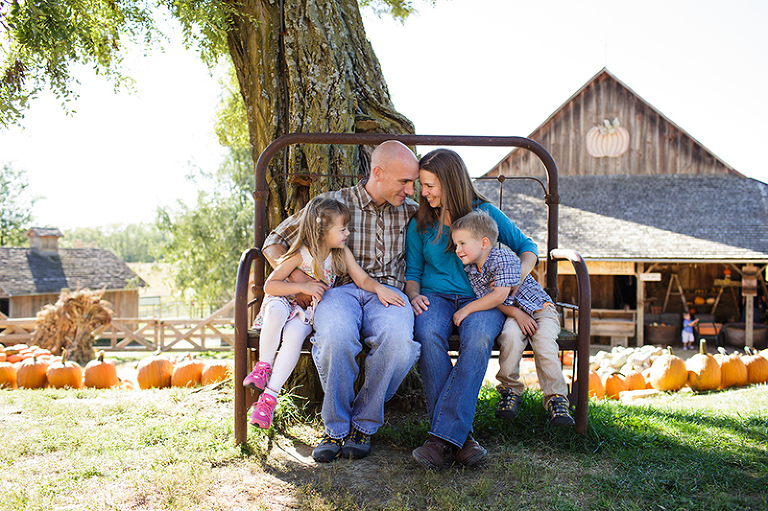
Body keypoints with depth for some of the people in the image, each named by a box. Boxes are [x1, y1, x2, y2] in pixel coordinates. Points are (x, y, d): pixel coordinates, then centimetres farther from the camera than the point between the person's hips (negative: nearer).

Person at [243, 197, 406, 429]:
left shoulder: (342, 253, -4)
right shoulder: (299, 254, -15)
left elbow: (362, 279, -4)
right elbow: (269, 286, -14)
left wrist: (379, 288, -25)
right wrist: (303, 286, -24)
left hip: (309, 310, 2)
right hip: (286, 301, -1)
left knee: (295, 335, -31)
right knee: (276, 312, -38)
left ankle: (269, 396, -25)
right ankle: (263, 366, -16)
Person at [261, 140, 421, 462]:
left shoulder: (411, 211, 15)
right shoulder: (333, 203, 7)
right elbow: (274, 243, 12)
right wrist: (295, 274, -9)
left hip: (386, 290, 2)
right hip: (340, 288, -1)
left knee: (398, 338, -36)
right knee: (336, 336, -39)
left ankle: (363, 424, -15)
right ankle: (336, 428, -16)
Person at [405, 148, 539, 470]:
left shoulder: (486, 213, 6)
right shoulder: (419, 225, 12)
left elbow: (527, 247, 13)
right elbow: (412, 271, 17)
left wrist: (518, 275, -7)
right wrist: (414, 295, -5)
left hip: (480, 297, -1)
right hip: (435, 296, 2)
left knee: (478, 340, -38)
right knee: (428, 335, -36)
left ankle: (442, 436, -37)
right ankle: (460, 436, -32)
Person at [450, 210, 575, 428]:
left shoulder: (503, 258, -20)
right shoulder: (470, 269, 0)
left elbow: (499, 296, -27)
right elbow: (486, 298, -4)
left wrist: (467, 309, -25)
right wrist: (516, 314, -18)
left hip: (540, 307, -4)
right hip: (511, 313, 4)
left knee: (544, 342, -28)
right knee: (510, 336, -29)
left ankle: (555, 398, -19)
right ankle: (510, 389, -15)